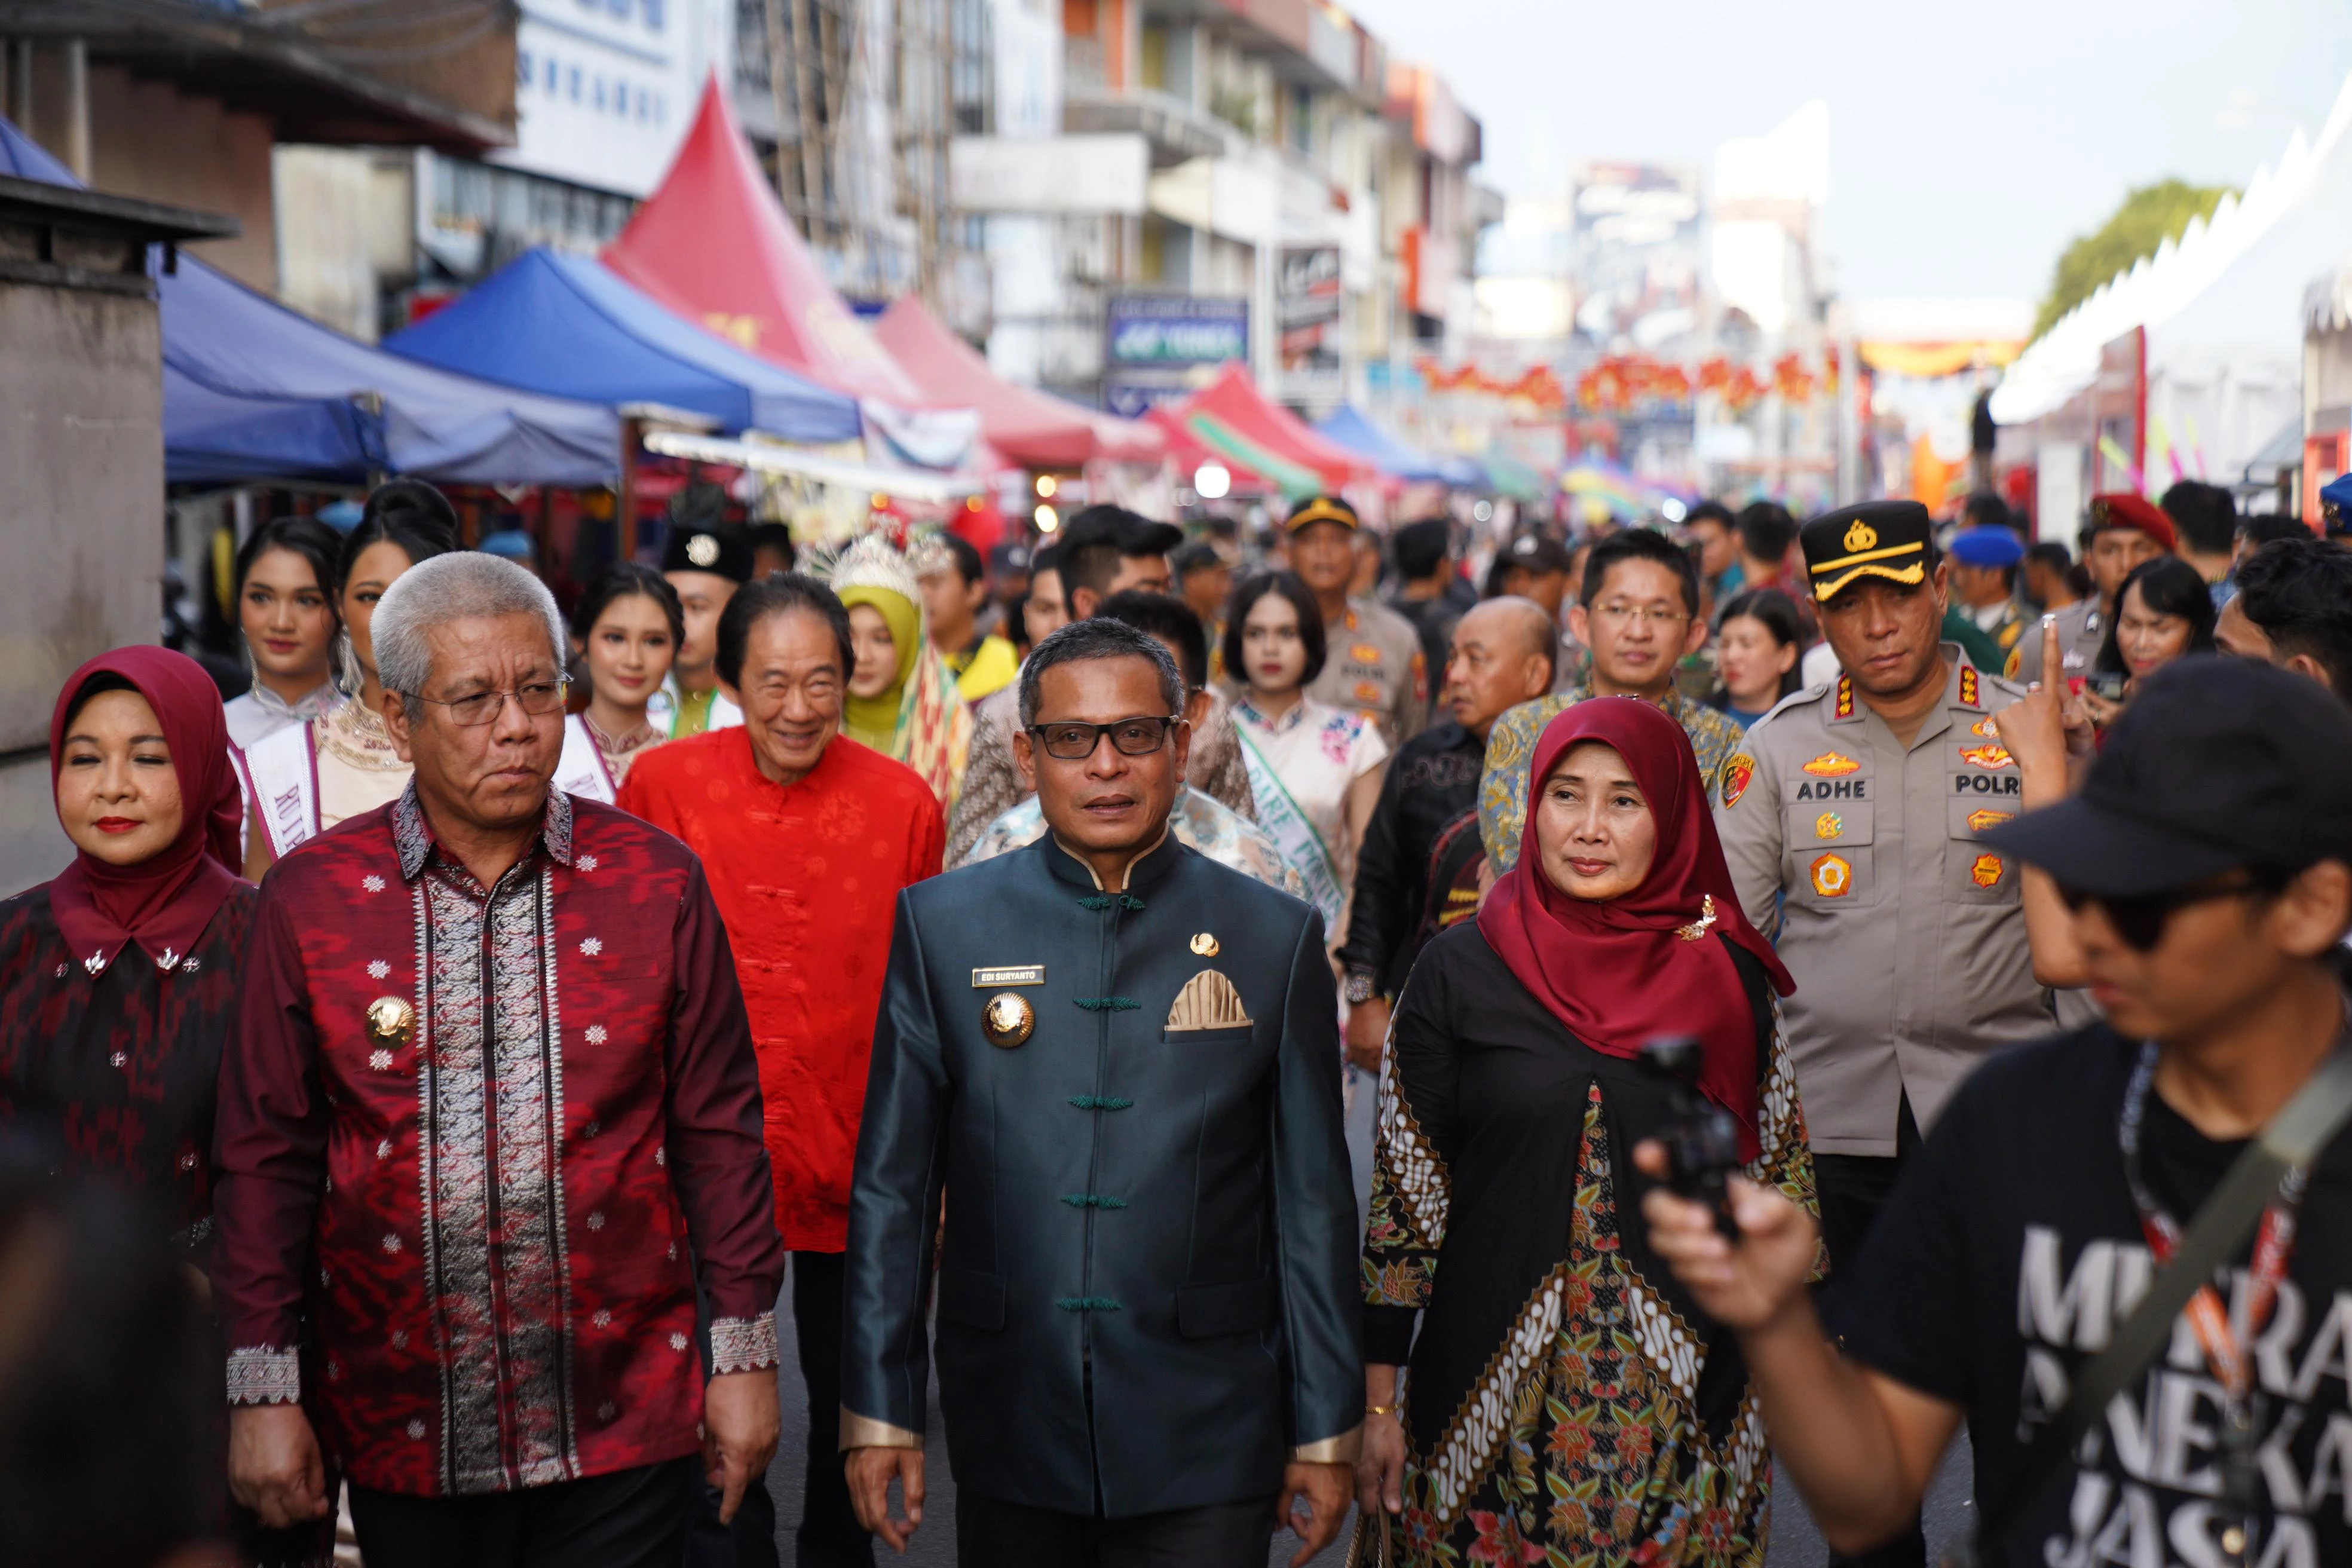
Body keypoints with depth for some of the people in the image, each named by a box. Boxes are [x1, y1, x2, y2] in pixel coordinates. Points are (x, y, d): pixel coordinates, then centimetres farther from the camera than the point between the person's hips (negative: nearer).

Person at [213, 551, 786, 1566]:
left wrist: (745, 1357, 1)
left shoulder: (656, 883, -1)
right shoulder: (311, 899, -2)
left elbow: (718, 1131, 2)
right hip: (400, 1433, 1)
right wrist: (263, 1389, 0)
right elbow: (267, 1157, 1)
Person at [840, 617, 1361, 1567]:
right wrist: (878, 1410, 1)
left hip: (1207, 1447, -1)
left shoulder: (1276, 938, 1)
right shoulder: (941, 926, 2)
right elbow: (893, 1186, 3)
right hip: (1009, 1432, 1)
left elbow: (1312, 1203, 2)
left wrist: (1327, 1431, 2)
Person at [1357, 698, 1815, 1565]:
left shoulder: (1726, 973, 2)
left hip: (1688, 1399, 1)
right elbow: (1401, 1192, 0)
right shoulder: (1460, 970, -3)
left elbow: (1777, 1175, 9)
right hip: (1493, 1389, -1)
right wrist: (1377, 1402, -1)